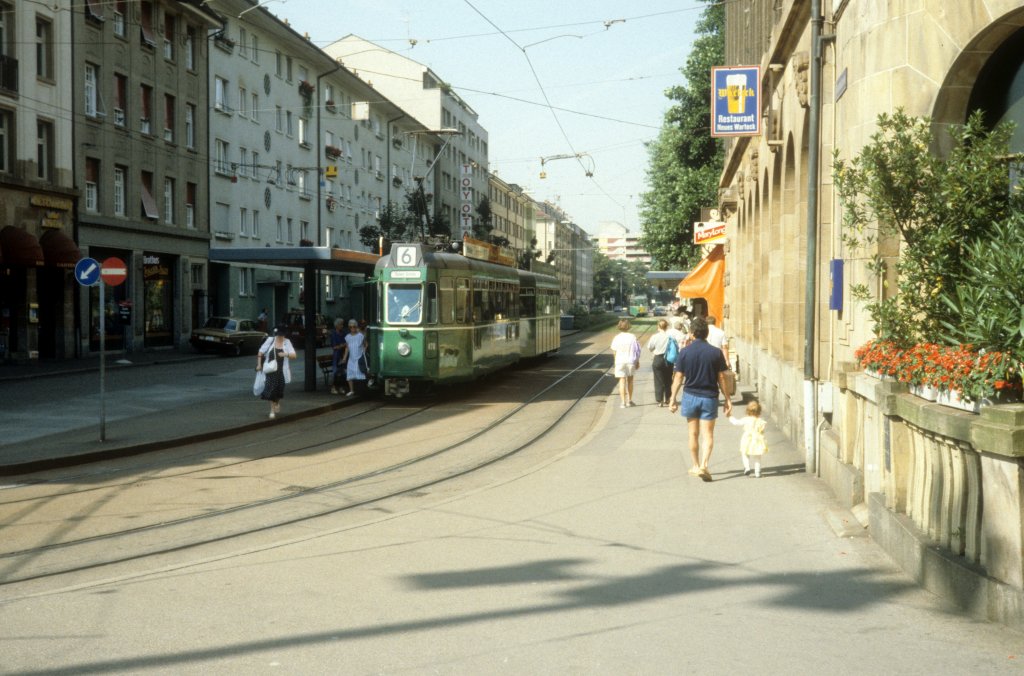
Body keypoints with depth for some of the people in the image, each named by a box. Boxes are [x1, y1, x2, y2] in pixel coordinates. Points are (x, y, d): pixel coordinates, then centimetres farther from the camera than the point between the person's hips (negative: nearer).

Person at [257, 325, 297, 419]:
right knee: (271, 388, -7)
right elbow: (260, 352, 3)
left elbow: (294, 355, -6)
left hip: (281, 370, 1)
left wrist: (286, 354, -26)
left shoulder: (287, 342, 0)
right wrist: (259, 364, -1)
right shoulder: (270, 340, -3)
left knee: (279, 389, 10)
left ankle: (278, 403, 42)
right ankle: (272, 410, 3)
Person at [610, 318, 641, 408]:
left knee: (622, 381, 3)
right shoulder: (632, 337, -5)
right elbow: (637, 350, -2)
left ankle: (623, 402, -2)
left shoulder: (617, 338, -6)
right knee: (630, 380, 16)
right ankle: (629, 400, 25)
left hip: (620, 361, -1)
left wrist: (615, 362, 11)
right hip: (631, 361, 1)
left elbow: (614, 351, -1)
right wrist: (637, 361, 8)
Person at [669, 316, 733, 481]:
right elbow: (721, 378, -3)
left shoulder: (685, 352, -5)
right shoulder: (716, 352, -5)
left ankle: (696, 466, 23)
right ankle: (703, 465, -14)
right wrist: (727, 399, 5)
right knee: (708, 434, 3)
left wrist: (673, 399, 4)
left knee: (693, 434, 14)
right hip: (709, 397, -1)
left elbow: (678, 378, -3)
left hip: (690, 396, 1)